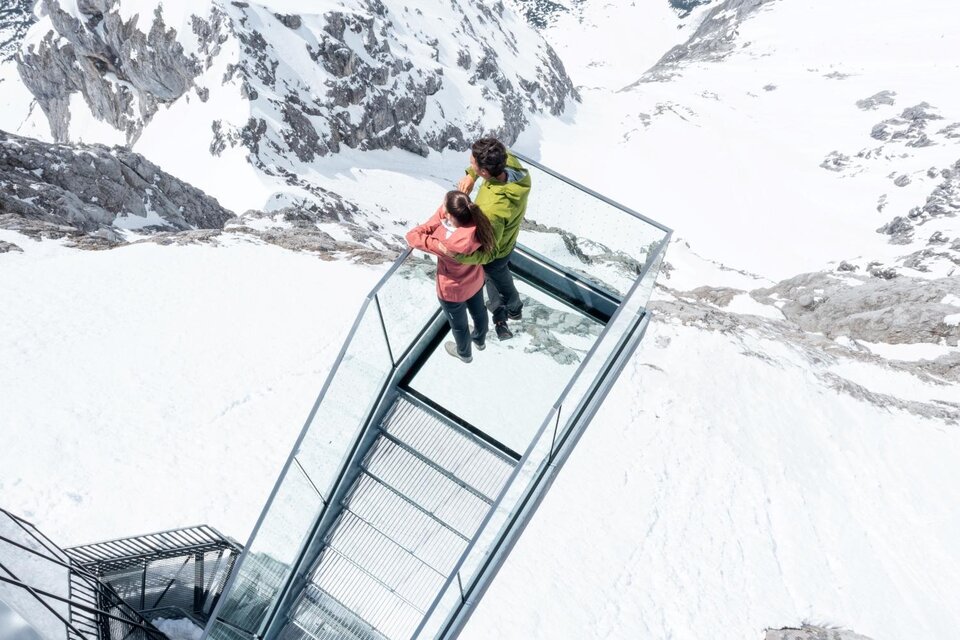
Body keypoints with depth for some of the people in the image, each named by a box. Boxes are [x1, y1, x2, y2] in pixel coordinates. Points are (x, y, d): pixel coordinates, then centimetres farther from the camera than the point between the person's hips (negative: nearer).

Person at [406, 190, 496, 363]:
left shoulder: (448, 246, -45)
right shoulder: (476, 222, -28)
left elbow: (412, 236, -32)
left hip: (453, 291, -5)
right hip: (475, 281, 5)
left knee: (459, 325, 26)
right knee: (478, 312, 33)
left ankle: (464, 353, 57)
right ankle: (480, 340, 65)